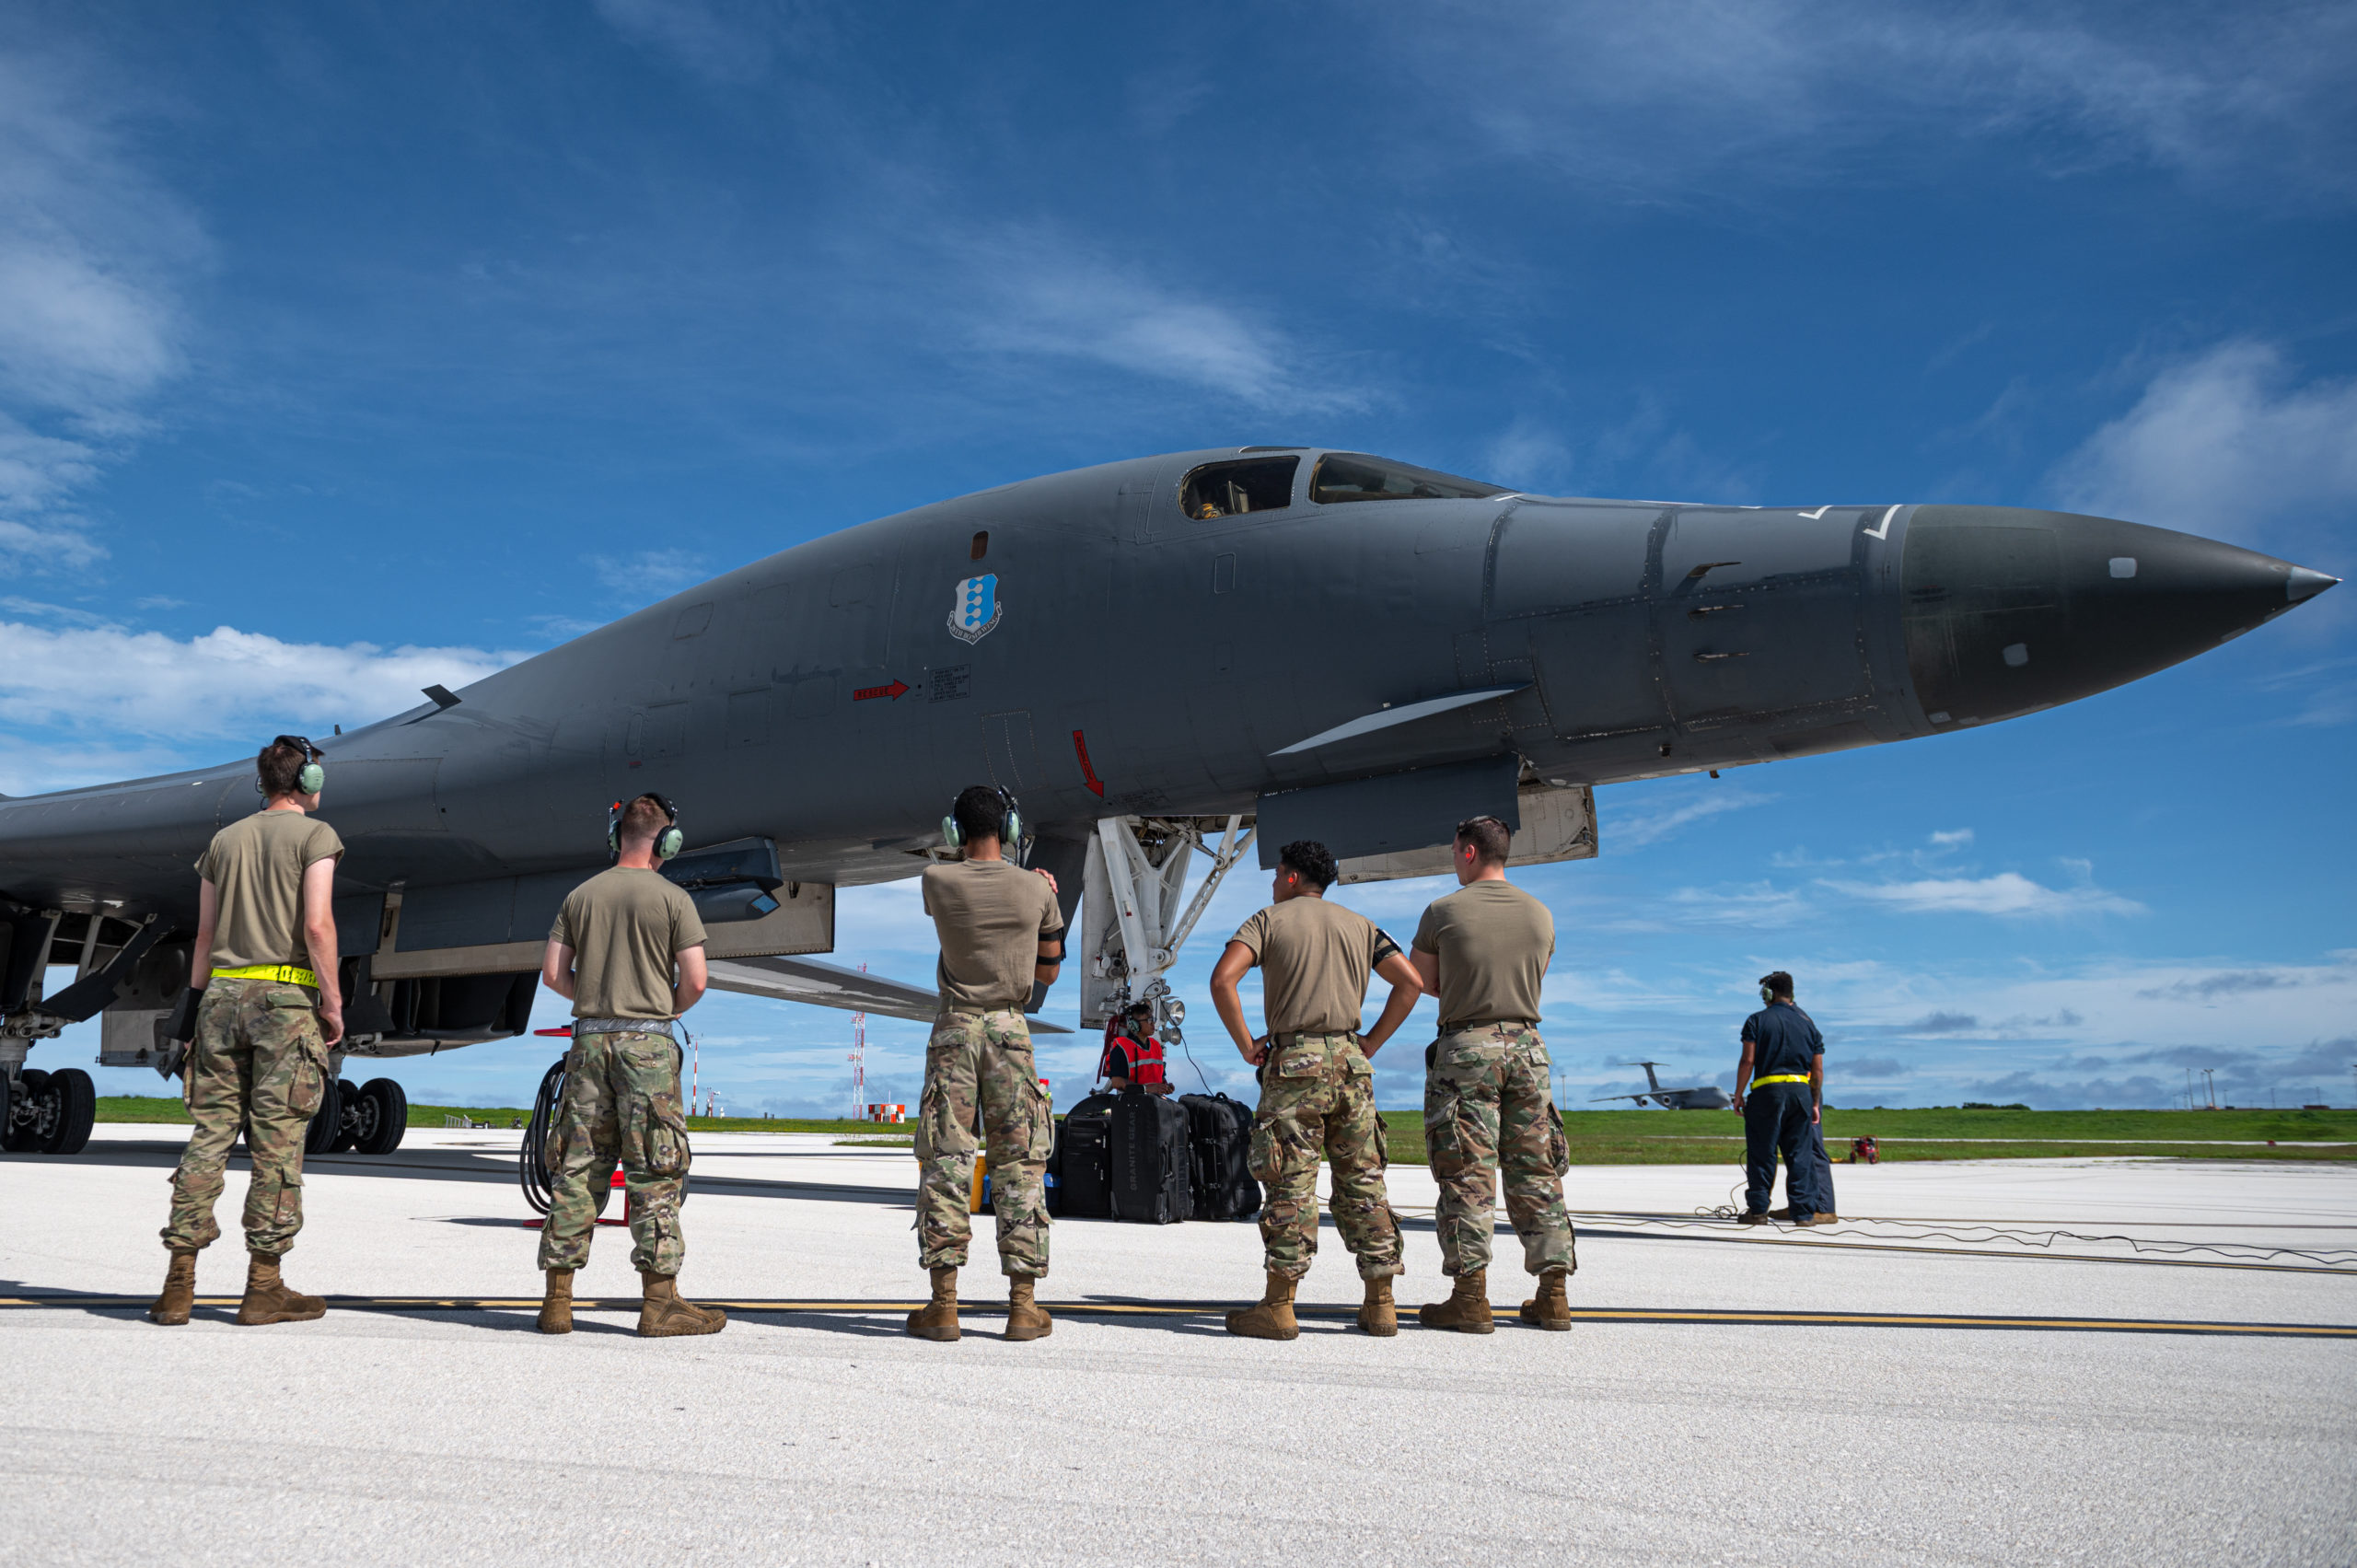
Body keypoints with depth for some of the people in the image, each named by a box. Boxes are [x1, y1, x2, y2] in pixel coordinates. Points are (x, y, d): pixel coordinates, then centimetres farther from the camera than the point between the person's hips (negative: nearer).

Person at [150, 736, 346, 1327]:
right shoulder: (314, 835, -2)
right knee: (277, 1143, -2)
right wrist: (333, 1004, -8)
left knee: (209, 1135, 6)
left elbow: (205, 936, 15)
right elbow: (317, 926, -12)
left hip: (223, 993, 6)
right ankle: (263, 1286, 0)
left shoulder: (224, 841, 16)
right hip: (286, 997, -6)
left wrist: (195, 1007, 19)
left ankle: (179, 1284, 5)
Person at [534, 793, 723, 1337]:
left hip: (590, 1040, 4)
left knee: (576, 1168, 8)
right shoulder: (672, 898, -4)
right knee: (655, 1174, 0)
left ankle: (558, 1298, 12)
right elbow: (695, 979, -9)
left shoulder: (581, 896, 8)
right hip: (646, 1044, -4)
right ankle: (660, 1301, 1)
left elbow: (553, 974, 6)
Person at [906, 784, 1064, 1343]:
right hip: (1010, 1029, 0)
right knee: (1020, 1165, 5)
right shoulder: (1035, 888, -2)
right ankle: (1023, 1302, 5)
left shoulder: (936, 882, -4)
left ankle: (943, 1301, 3)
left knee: (944, 1162, 3)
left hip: (953, 1027, 0)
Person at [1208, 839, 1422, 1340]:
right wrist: (1372, 1042, 12)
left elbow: (1222, 979, -12)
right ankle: (1381, 1303, 9)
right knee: (1363, 1181, 7)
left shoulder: (1270, 919, 3)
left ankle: (1278, 1307, -5)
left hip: (1294, 1059, -4)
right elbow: (1410, 982, 11)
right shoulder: (1359, 925, 16)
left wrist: (1246, 1044, -4)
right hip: (1350, 1059, 4)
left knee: (1291, 1183, -5)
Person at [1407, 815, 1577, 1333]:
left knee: (1468, 1176, -2)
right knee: (1536, 1174, 8)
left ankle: (1470, 1297, -3)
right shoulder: (1540, 914, 8)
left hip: (1466, 1047, -4)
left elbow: (1418, 981, 5)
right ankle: (1553, 1296, 11)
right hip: (1527, 1044, 4)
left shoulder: (1443, 912, -5)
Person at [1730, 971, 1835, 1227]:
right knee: (1800, 1155, 7)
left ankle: (1758, 1210, 4)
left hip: (1768, 1091, -4)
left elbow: (1748, 1061, -6)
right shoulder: (1807, 1022, 13)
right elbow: (1818, 1070, 11)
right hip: (1802, 1092, 4)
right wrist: (1815, 1103, 16)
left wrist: (1738, 1095, 0)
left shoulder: (1757, 1020, 1)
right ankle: (1804, 1212, 6)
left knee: (1762, 1154, 2)